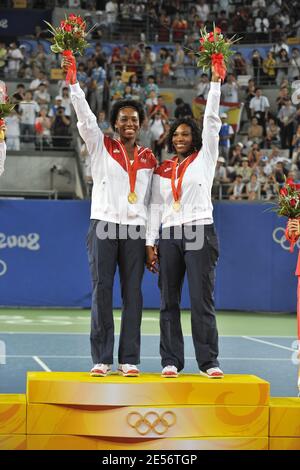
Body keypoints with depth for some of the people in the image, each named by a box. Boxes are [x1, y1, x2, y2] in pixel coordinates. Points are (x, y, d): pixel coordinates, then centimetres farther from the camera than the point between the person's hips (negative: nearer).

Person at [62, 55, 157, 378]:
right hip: (104, 226, -2)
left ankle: (129, 359, 4)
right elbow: (84, 115, -5)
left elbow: (152, 200, 13)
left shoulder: (149, 159, 12)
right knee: (101, 291, -3)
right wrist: (72, 81, -15)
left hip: (135, 230, 2)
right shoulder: (101, 147, 7)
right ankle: (101, 359, 1)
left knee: (133, 293, 1)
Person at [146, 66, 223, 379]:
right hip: (169, 236, 3)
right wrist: (150, 243, 5)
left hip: (200, 233, -3)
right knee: (169, 301, 3)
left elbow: (211, 121, -1)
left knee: (202, 300, -5)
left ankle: (209, 362, -1)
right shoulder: (162, 170, 13)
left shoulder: (204, 158, 7)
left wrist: (215, 81, -5)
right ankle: (171, 361, 7)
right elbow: (155, 206, 11)